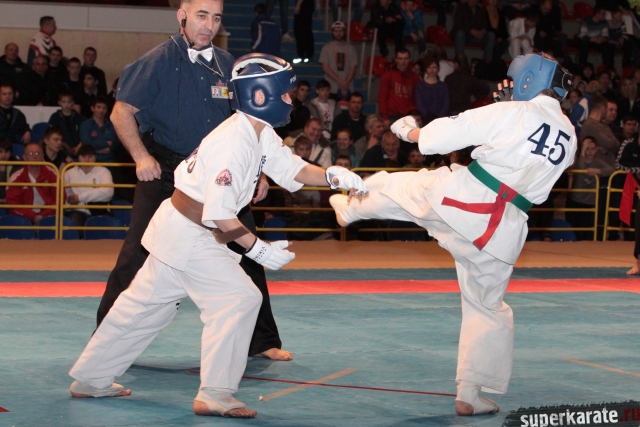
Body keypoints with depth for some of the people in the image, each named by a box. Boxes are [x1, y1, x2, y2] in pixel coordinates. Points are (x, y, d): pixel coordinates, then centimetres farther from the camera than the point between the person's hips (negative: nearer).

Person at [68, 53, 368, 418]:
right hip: (190, 235, -10)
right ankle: (214, 394, -9)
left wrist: (332, 176, -7)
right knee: (239, 299, -13)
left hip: (178, 230, 10)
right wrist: (258, 250, -21)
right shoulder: (234, 142, -25)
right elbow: (220, 213, -27)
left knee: (147, 305, 16)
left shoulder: (261, 134, 5)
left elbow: (294, 169, 12)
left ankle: (91, 379, 26)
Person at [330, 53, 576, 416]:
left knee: (395, 188, 27)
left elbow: (447, 133, -6)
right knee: (487, 308, 16)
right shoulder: (569, 137, 9)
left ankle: (350, 209, 58)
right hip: (500, 230, 3)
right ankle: (470, 395, 16)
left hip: (460, 197, -3)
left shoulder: (512, 113, -8)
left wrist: (411, 132, 14)